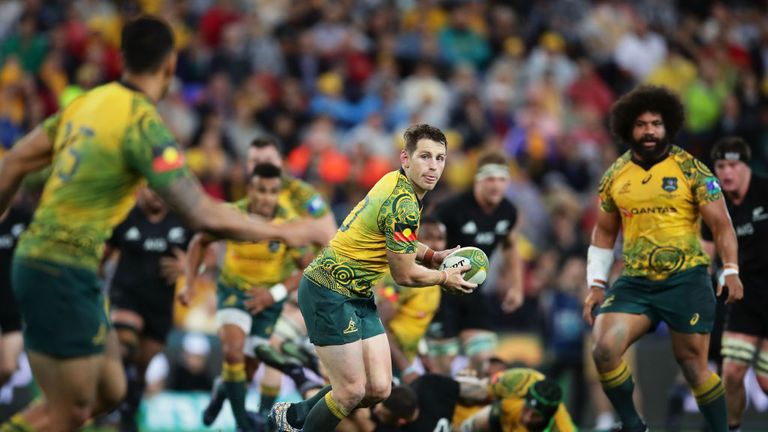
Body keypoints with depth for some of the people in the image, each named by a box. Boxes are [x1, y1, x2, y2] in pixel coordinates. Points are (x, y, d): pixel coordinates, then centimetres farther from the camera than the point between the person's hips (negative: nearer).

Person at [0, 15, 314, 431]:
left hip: (36, 255, 9)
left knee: (108, 391, 15)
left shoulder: (89, 101, 7)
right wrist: (282, 233, -9)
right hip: (63, 273, -9)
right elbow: (203, 215, -21)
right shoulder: (143, 123, -17)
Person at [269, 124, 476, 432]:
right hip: (329, 292, -10)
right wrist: (446, 278, 0)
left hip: (358, 296, 10)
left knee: (378, 389, 5)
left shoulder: (395, 181, 5)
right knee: (352, 391, -8)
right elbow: (404, 275, -17)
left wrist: (434, 256, 8)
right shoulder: (404, 206, -24)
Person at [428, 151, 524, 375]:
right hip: (442, 290, -6)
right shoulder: (452, 209, -20)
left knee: (484, 357, -5)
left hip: (472, 291, 6)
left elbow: (510, 247, 20)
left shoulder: (508, 213, -1)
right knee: (443, 363, -7)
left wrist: (516, 286, 15)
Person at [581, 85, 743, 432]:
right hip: (634, 283, 3)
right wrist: (596, 285, 12)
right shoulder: (614, 176, 7)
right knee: (604, 349, -14)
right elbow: (604, 233, 18)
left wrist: (731, 271, -13)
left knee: (693, 363, 2)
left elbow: (721, 224, -2)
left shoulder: (691, 169, -3)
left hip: (686, 281, -3)